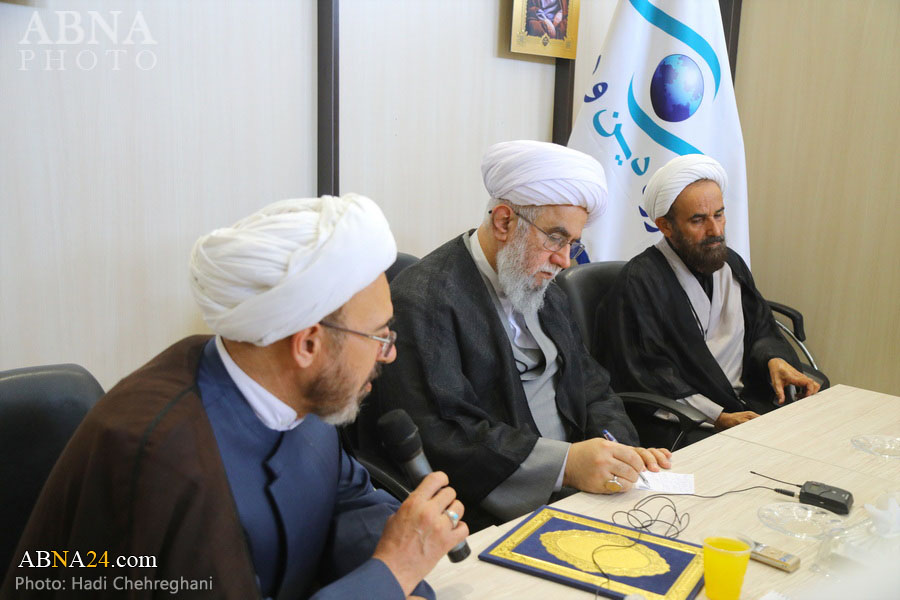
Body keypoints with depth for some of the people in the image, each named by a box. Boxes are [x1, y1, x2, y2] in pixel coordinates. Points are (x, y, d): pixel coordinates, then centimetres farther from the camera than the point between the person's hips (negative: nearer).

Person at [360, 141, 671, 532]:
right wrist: (564, 463, -27)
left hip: (572, 491, 8)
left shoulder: (548, 295, 17)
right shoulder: (422, 299, -13)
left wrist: (622, 451, -6)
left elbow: (593, 389, 16)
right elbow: (435, 434, -22)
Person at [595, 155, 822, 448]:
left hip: (747, 405, 8)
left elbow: (761, 330, 21)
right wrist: (718, 417, -18)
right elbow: (648, 378, -13)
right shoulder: (638, 282, -10)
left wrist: (775, 359, -3)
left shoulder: (732, 264, 15)